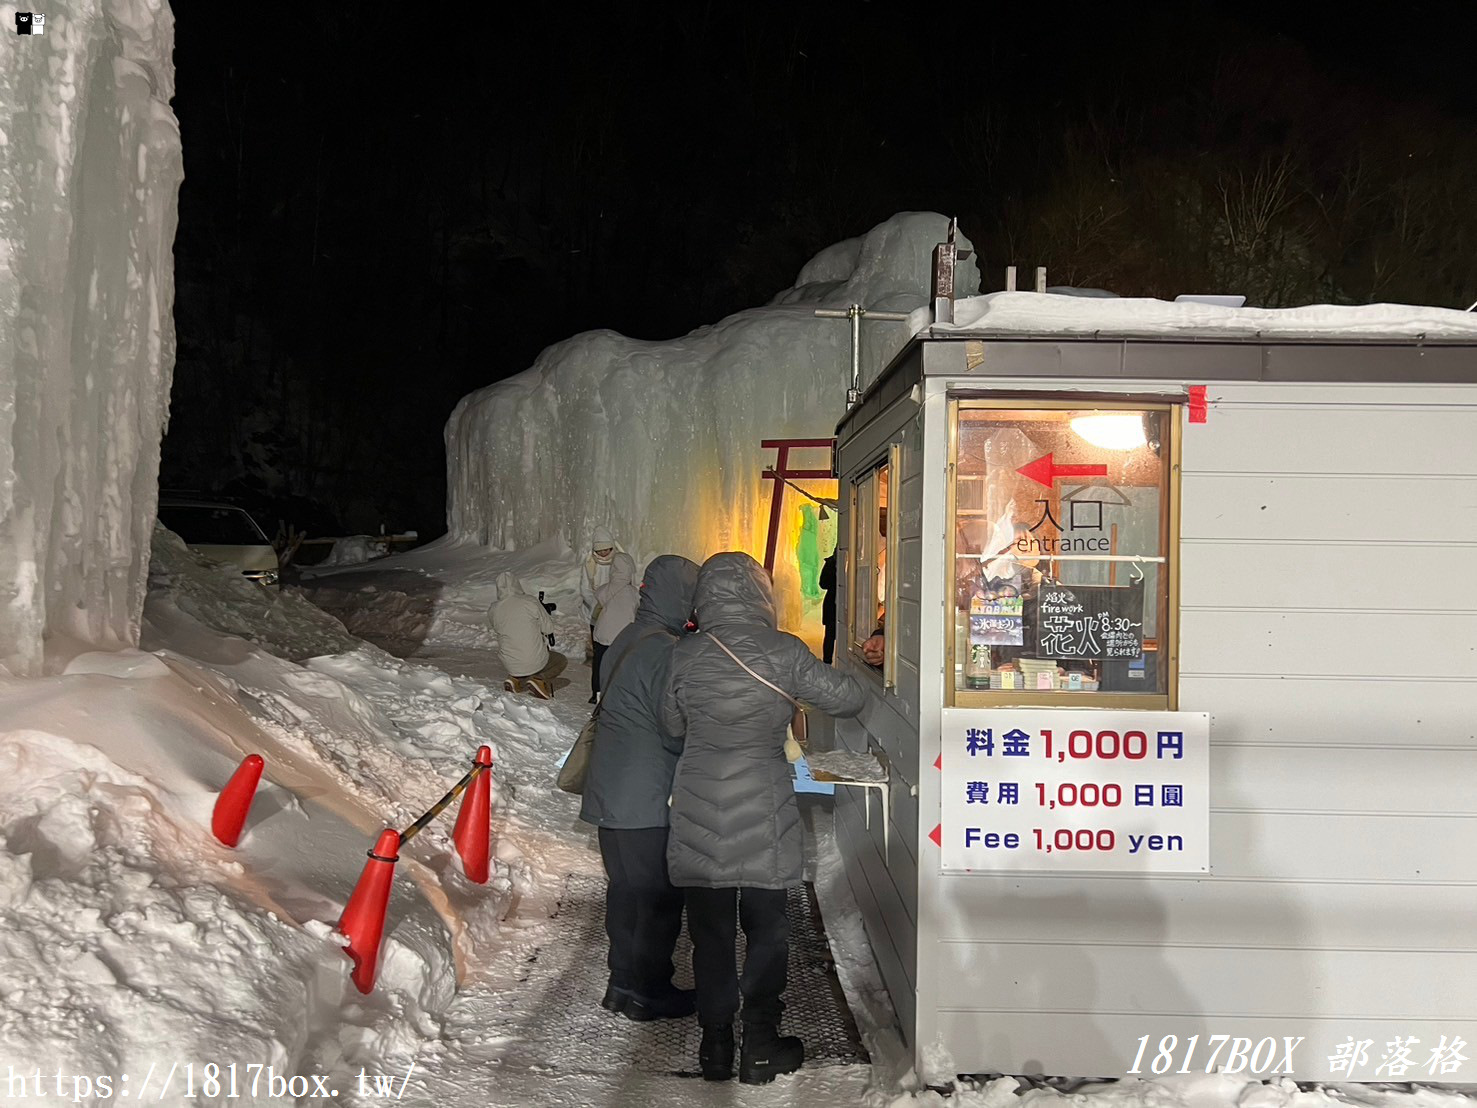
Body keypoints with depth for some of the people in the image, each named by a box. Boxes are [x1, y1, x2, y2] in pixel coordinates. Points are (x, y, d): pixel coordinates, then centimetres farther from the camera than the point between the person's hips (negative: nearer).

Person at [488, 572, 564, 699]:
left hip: (510, 666, 4)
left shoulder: (493, 611, -8)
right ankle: (540, 679, -2)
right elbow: (548, 628, -7)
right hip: (536, 663, -4)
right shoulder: (530, 602, -15)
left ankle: (515, 679, 9)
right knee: (561, 661, 27)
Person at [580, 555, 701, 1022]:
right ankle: (649, 991, 10)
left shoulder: (627, 640, 12)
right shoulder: (665, 650, -19)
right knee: (660, 895, 2)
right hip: (646, 801, -9)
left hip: (610, 792, 9)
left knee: (627, 888, 16)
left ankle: (625, 982, 24)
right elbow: (677, 733, -20)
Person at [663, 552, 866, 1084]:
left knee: (709, 927, 12)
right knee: (766, 924, 11)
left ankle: (716, 1044, 18)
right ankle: (760, 1046, 14)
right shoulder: (782, 652, -11)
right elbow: (847, 698, -2)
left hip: (698, 809, 2)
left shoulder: (685, 655, -4)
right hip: (762, 809, -2)